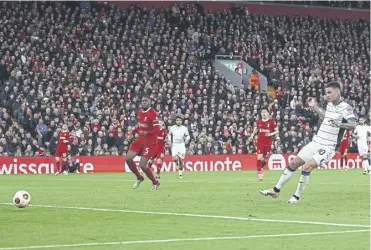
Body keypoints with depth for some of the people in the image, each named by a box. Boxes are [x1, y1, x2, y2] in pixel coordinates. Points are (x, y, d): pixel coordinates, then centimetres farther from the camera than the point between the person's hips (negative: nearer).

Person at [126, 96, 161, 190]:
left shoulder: (152, 114, -16)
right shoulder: (140, 112, 8)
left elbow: (157, 130, -22)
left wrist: (146, 133, -35)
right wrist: (135, 130, 9)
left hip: (150, 142, -7)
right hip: (140, 139, 7)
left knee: (142, 165, -12)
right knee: (128, 159, -2)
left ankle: (155, 182, 11)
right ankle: (139, 178, 20)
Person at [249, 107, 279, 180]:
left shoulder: (272, 122, -4)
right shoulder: (258, 122, 5)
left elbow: (277, 131, -1)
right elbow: (255, 130, 20)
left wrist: (271, 134, -18)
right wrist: (252, 136, 4)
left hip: (268, 143, 0)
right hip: (260, 142, 1)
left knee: (265, 159, 9)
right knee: (259, 157, -13)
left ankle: (261, 168, 37)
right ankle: (260, 173, -9)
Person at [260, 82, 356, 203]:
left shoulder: (345, 108, -16)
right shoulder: (330, 104, 9)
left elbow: (353, 125, -30)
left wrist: (339, 124, -47)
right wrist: (314, 107, 28)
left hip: (327, 147, -8)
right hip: (316, 142, 8)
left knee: (307, 167, -22)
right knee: (293, 163, 8)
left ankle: (296, 196, -7)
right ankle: (276, 190, 19)